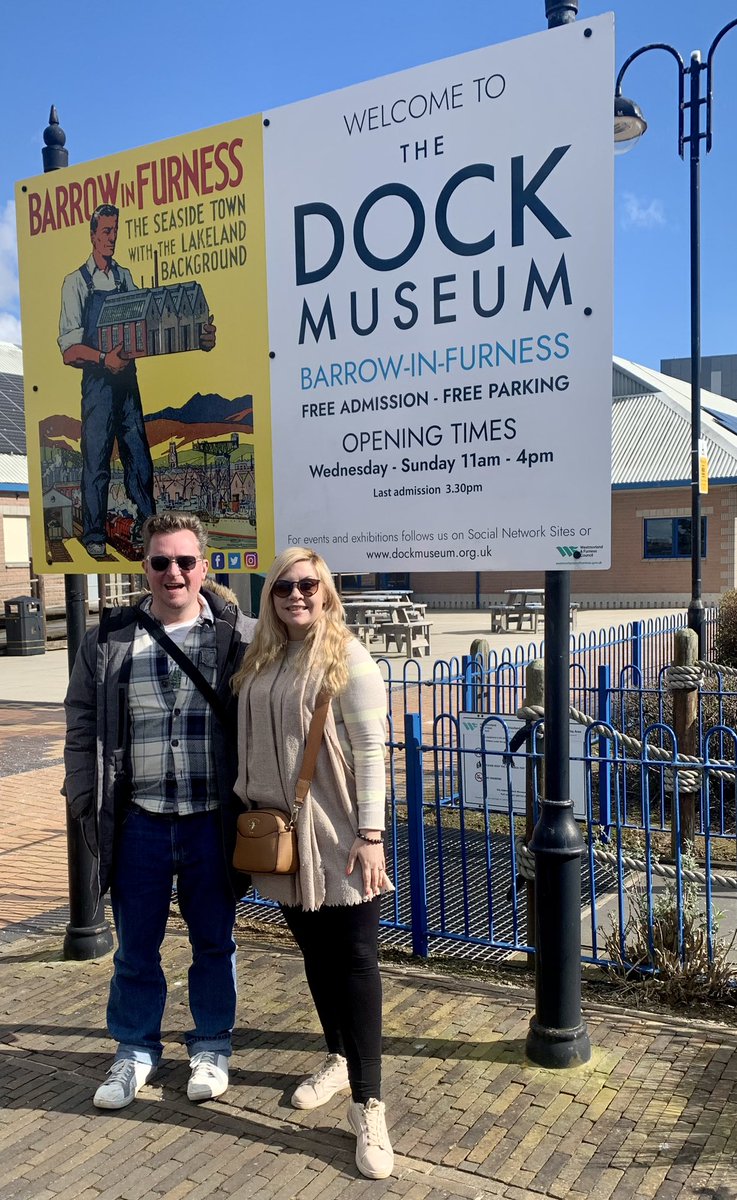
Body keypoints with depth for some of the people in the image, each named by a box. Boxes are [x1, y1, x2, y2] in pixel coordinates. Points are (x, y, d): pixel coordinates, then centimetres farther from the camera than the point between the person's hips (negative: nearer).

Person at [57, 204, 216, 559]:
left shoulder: (125, 277, 15)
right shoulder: (75, 282, -2)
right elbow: (69, 349, -10)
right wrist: (103, 358, -29)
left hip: (128, 379, 5)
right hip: (98, 382, -5)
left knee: (139, 456, 9)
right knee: (96, 461, -1)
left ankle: (144, 527, 20)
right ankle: (94, 536, 9)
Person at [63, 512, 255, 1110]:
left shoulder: (241, 636, -5)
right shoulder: (110, 639, 1)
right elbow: (82, 722, 7)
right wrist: (86, 801, 1)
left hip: (212, 822, -1)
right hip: (137, 823, 2)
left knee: (214, 942, 15)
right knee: (135, 947, 15)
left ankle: (212, 1047, 36)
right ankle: (135, 1050, 36)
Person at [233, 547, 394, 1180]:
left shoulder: (348, 658, -10)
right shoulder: (262, 660, 8)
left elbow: (371, 751, -13)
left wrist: (371, 835, -16)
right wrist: (248, 812, 13)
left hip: (338, 835, -5)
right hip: (282, 834, 6)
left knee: (353, 960, -1)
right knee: (314, 952, 17)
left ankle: (368, 1104, 6)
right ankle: (338, 1059, 35)